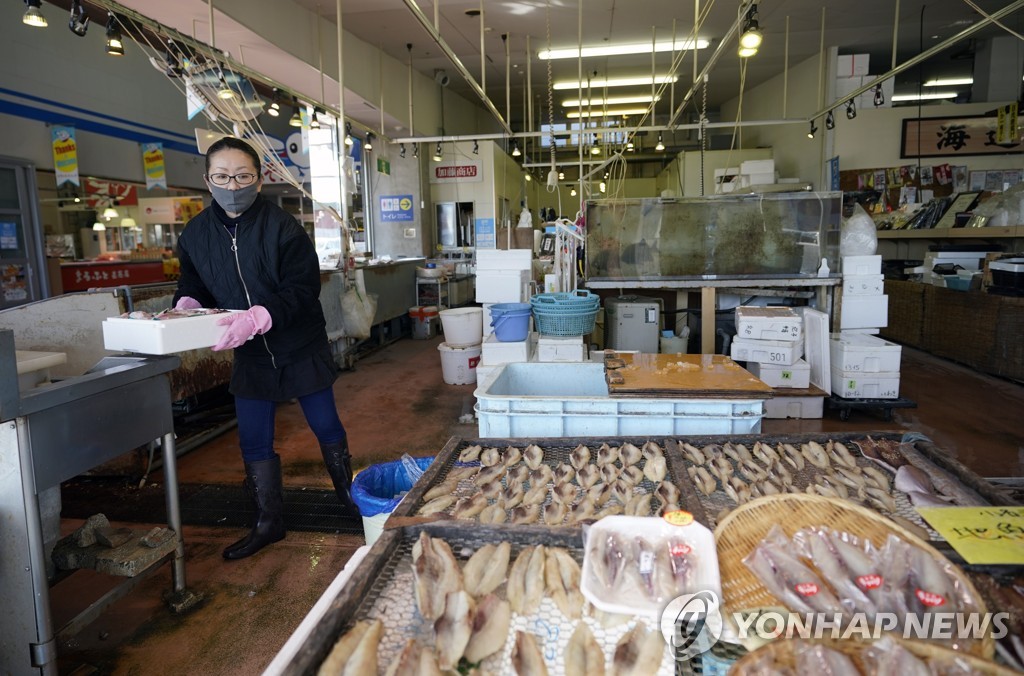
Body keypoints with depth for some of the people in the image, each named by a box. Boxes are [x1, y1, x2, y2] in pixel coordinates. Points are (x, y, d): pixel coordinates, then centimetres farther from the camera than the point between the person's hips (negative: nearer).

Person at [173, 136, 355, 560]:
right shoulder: (196, 234, -2)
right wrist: (185, 306, -16)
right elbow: (192, 285, 8)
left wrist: (258, 317, -38)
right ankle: (269, 522, 27)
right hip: (250, 355, 4)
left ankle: (349, 496, 35)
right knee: (253, 441, 9)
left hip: (301, 348, -4)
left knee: (326, 426, 11)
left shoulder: (282, 227, -18)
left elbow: (303, 289, -24)